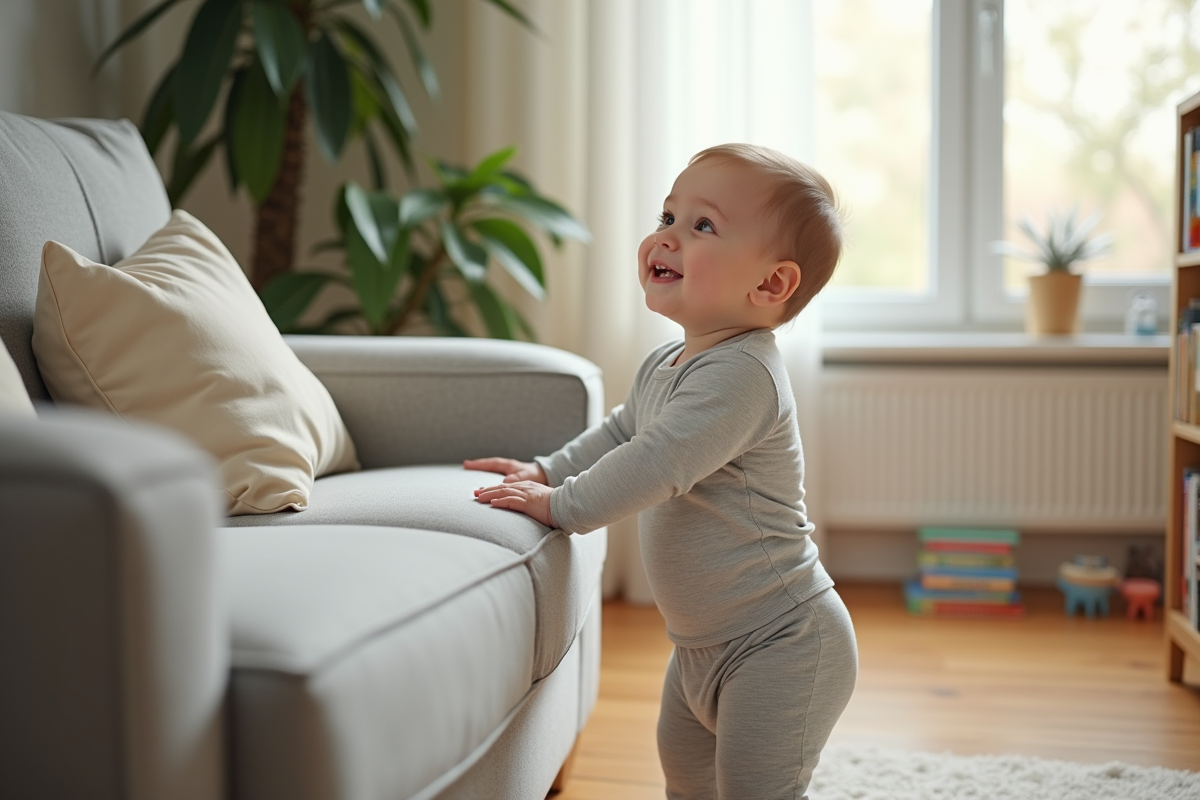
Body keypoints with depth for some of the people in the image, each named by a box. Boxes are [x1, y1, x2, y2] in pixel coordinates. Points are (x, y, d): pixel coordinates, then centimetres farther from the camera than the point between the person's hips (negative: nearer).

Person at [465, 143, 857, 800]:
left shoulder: (741, 373, -27)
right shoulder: (664, 366, 7)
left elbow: (655, 464, -33)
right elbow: (620, 432, 25)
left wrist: (562, 505, -22)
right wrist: (548, 470, 16)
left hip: (780, 645, -10)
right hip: (702, 644, 10)